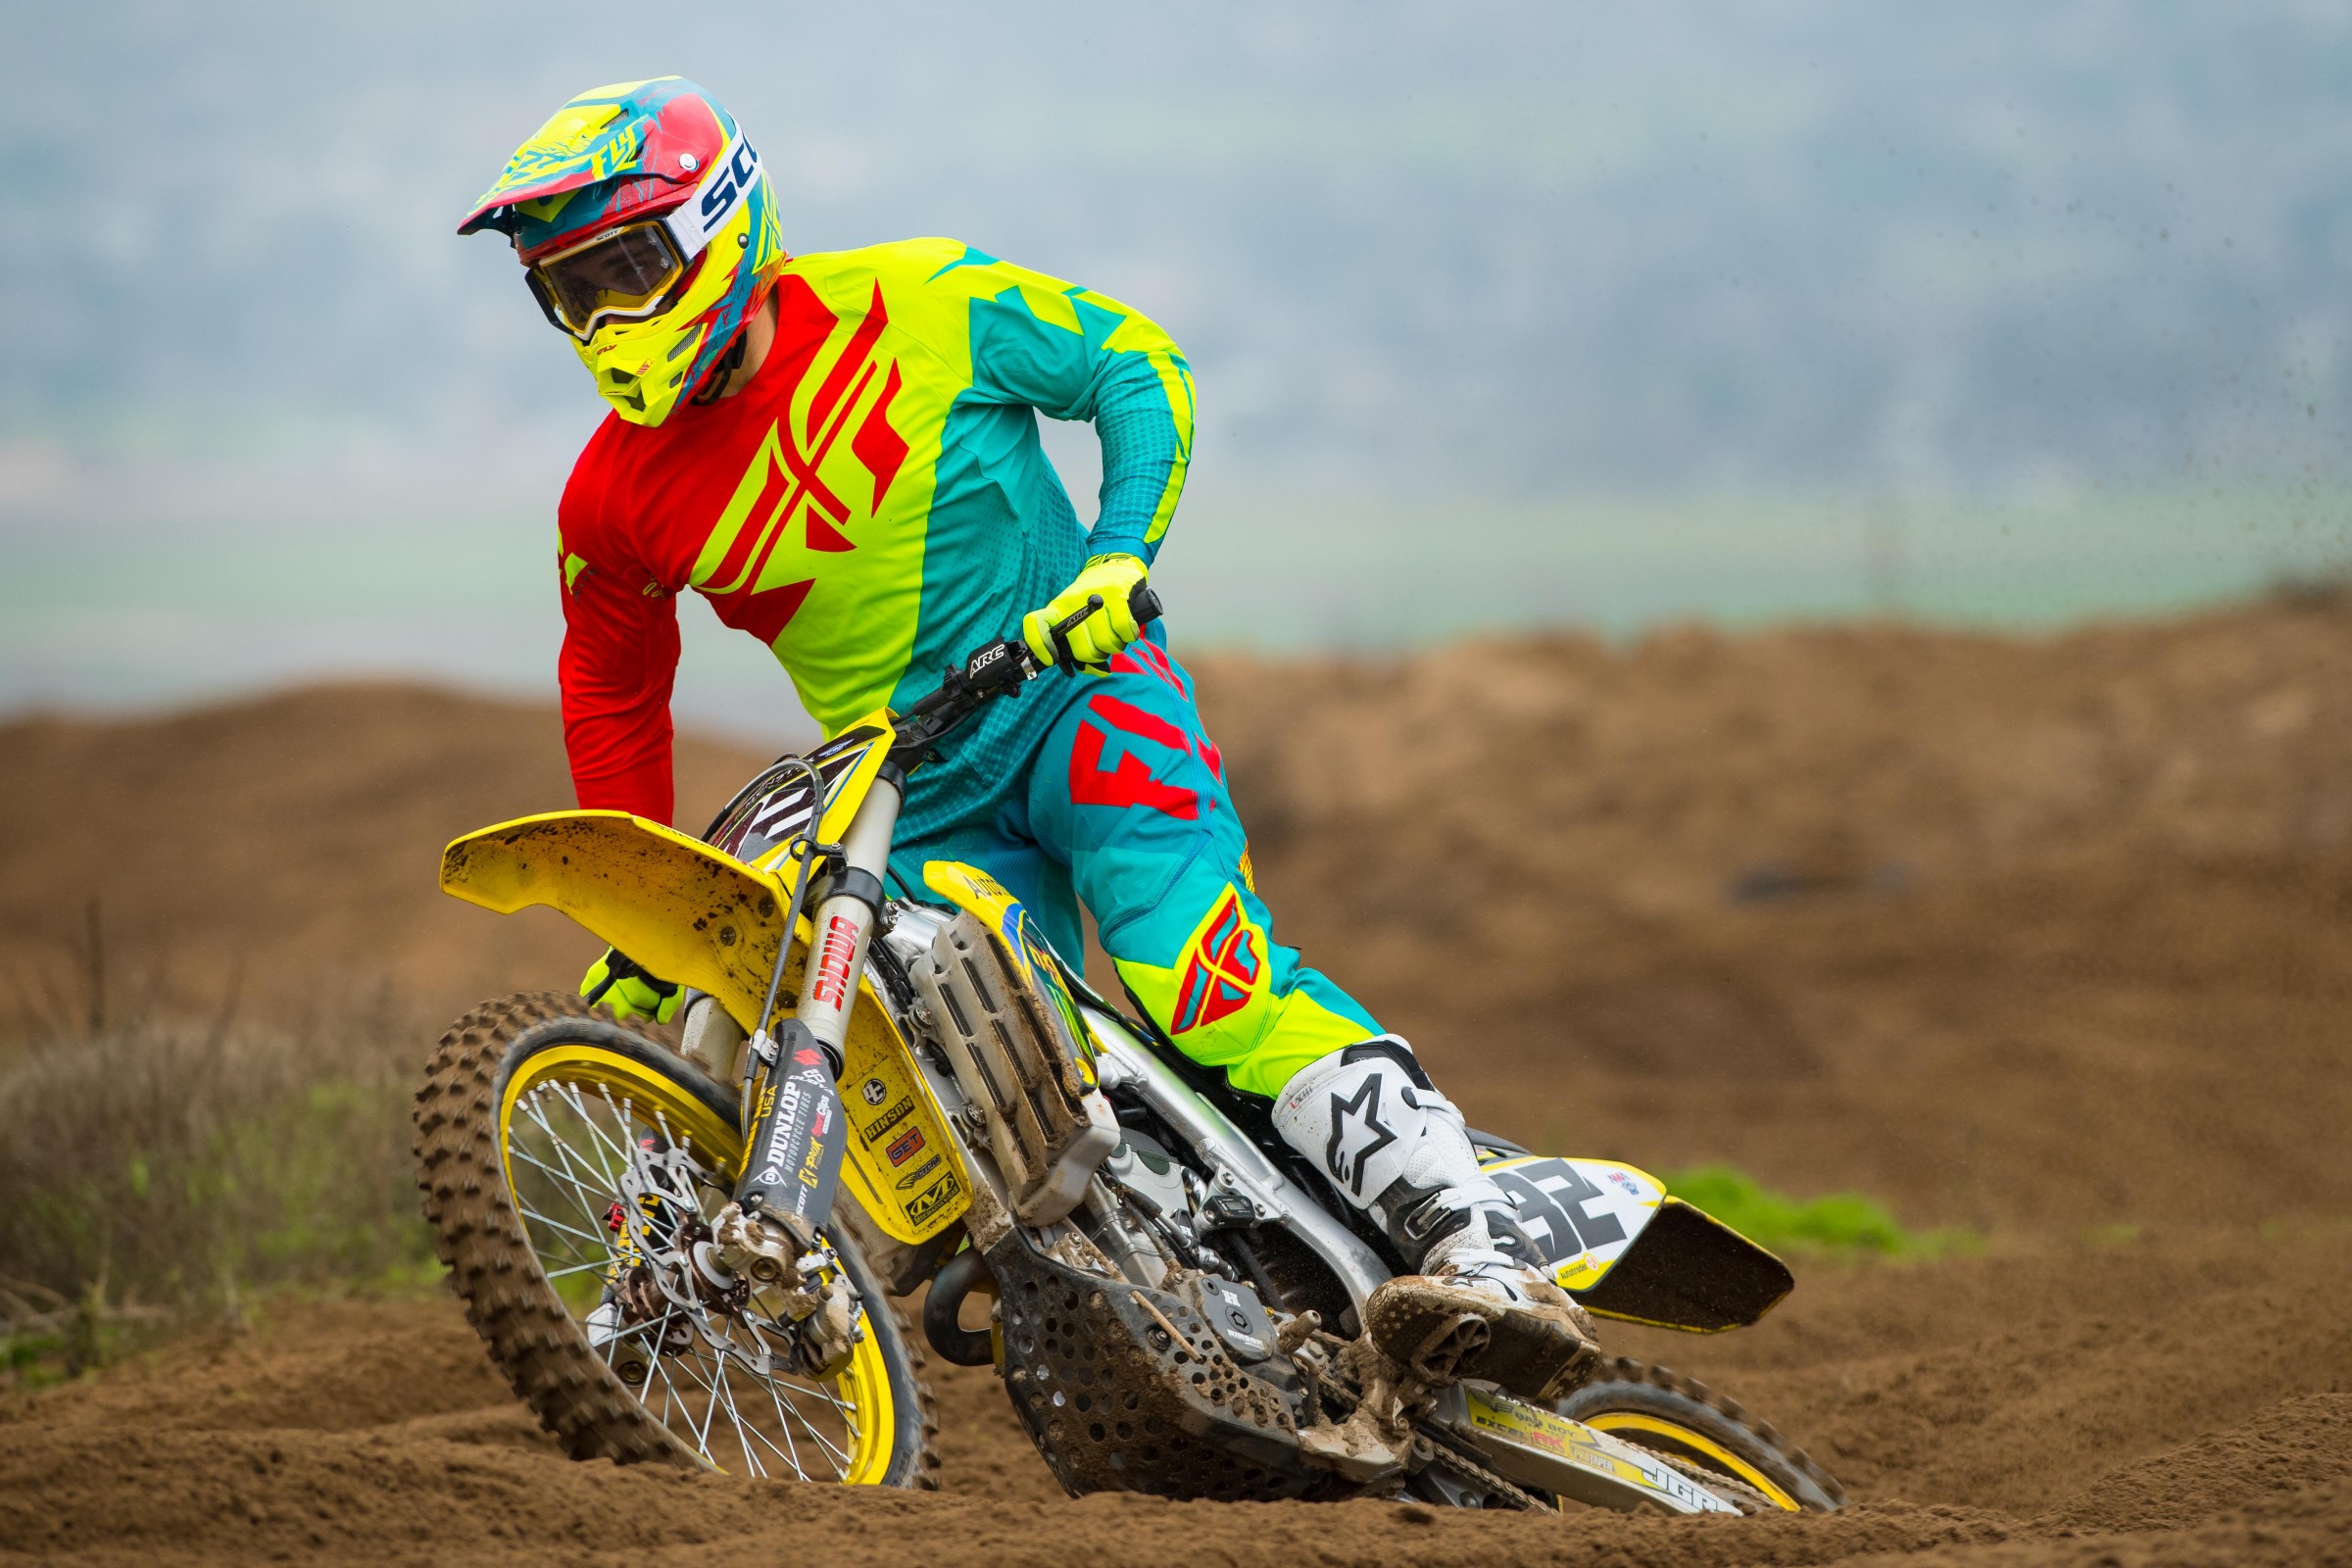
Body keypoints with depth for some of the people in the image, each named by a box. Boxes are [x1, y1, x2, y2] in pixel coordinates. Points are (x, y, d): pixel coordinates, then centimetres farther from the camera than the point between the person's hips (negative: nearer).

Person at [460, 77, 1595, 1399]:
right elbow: (615, 694, 17)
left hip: (1078, 691, -5)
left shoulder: (911, 307, -9)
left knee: (1200, 980, -28)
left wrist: (1120, 553, -18)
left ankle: (1481, 1254, -39)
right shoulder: (616, 503, 1)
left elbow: (1133, 362, -4)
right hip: (915, 810, 5)